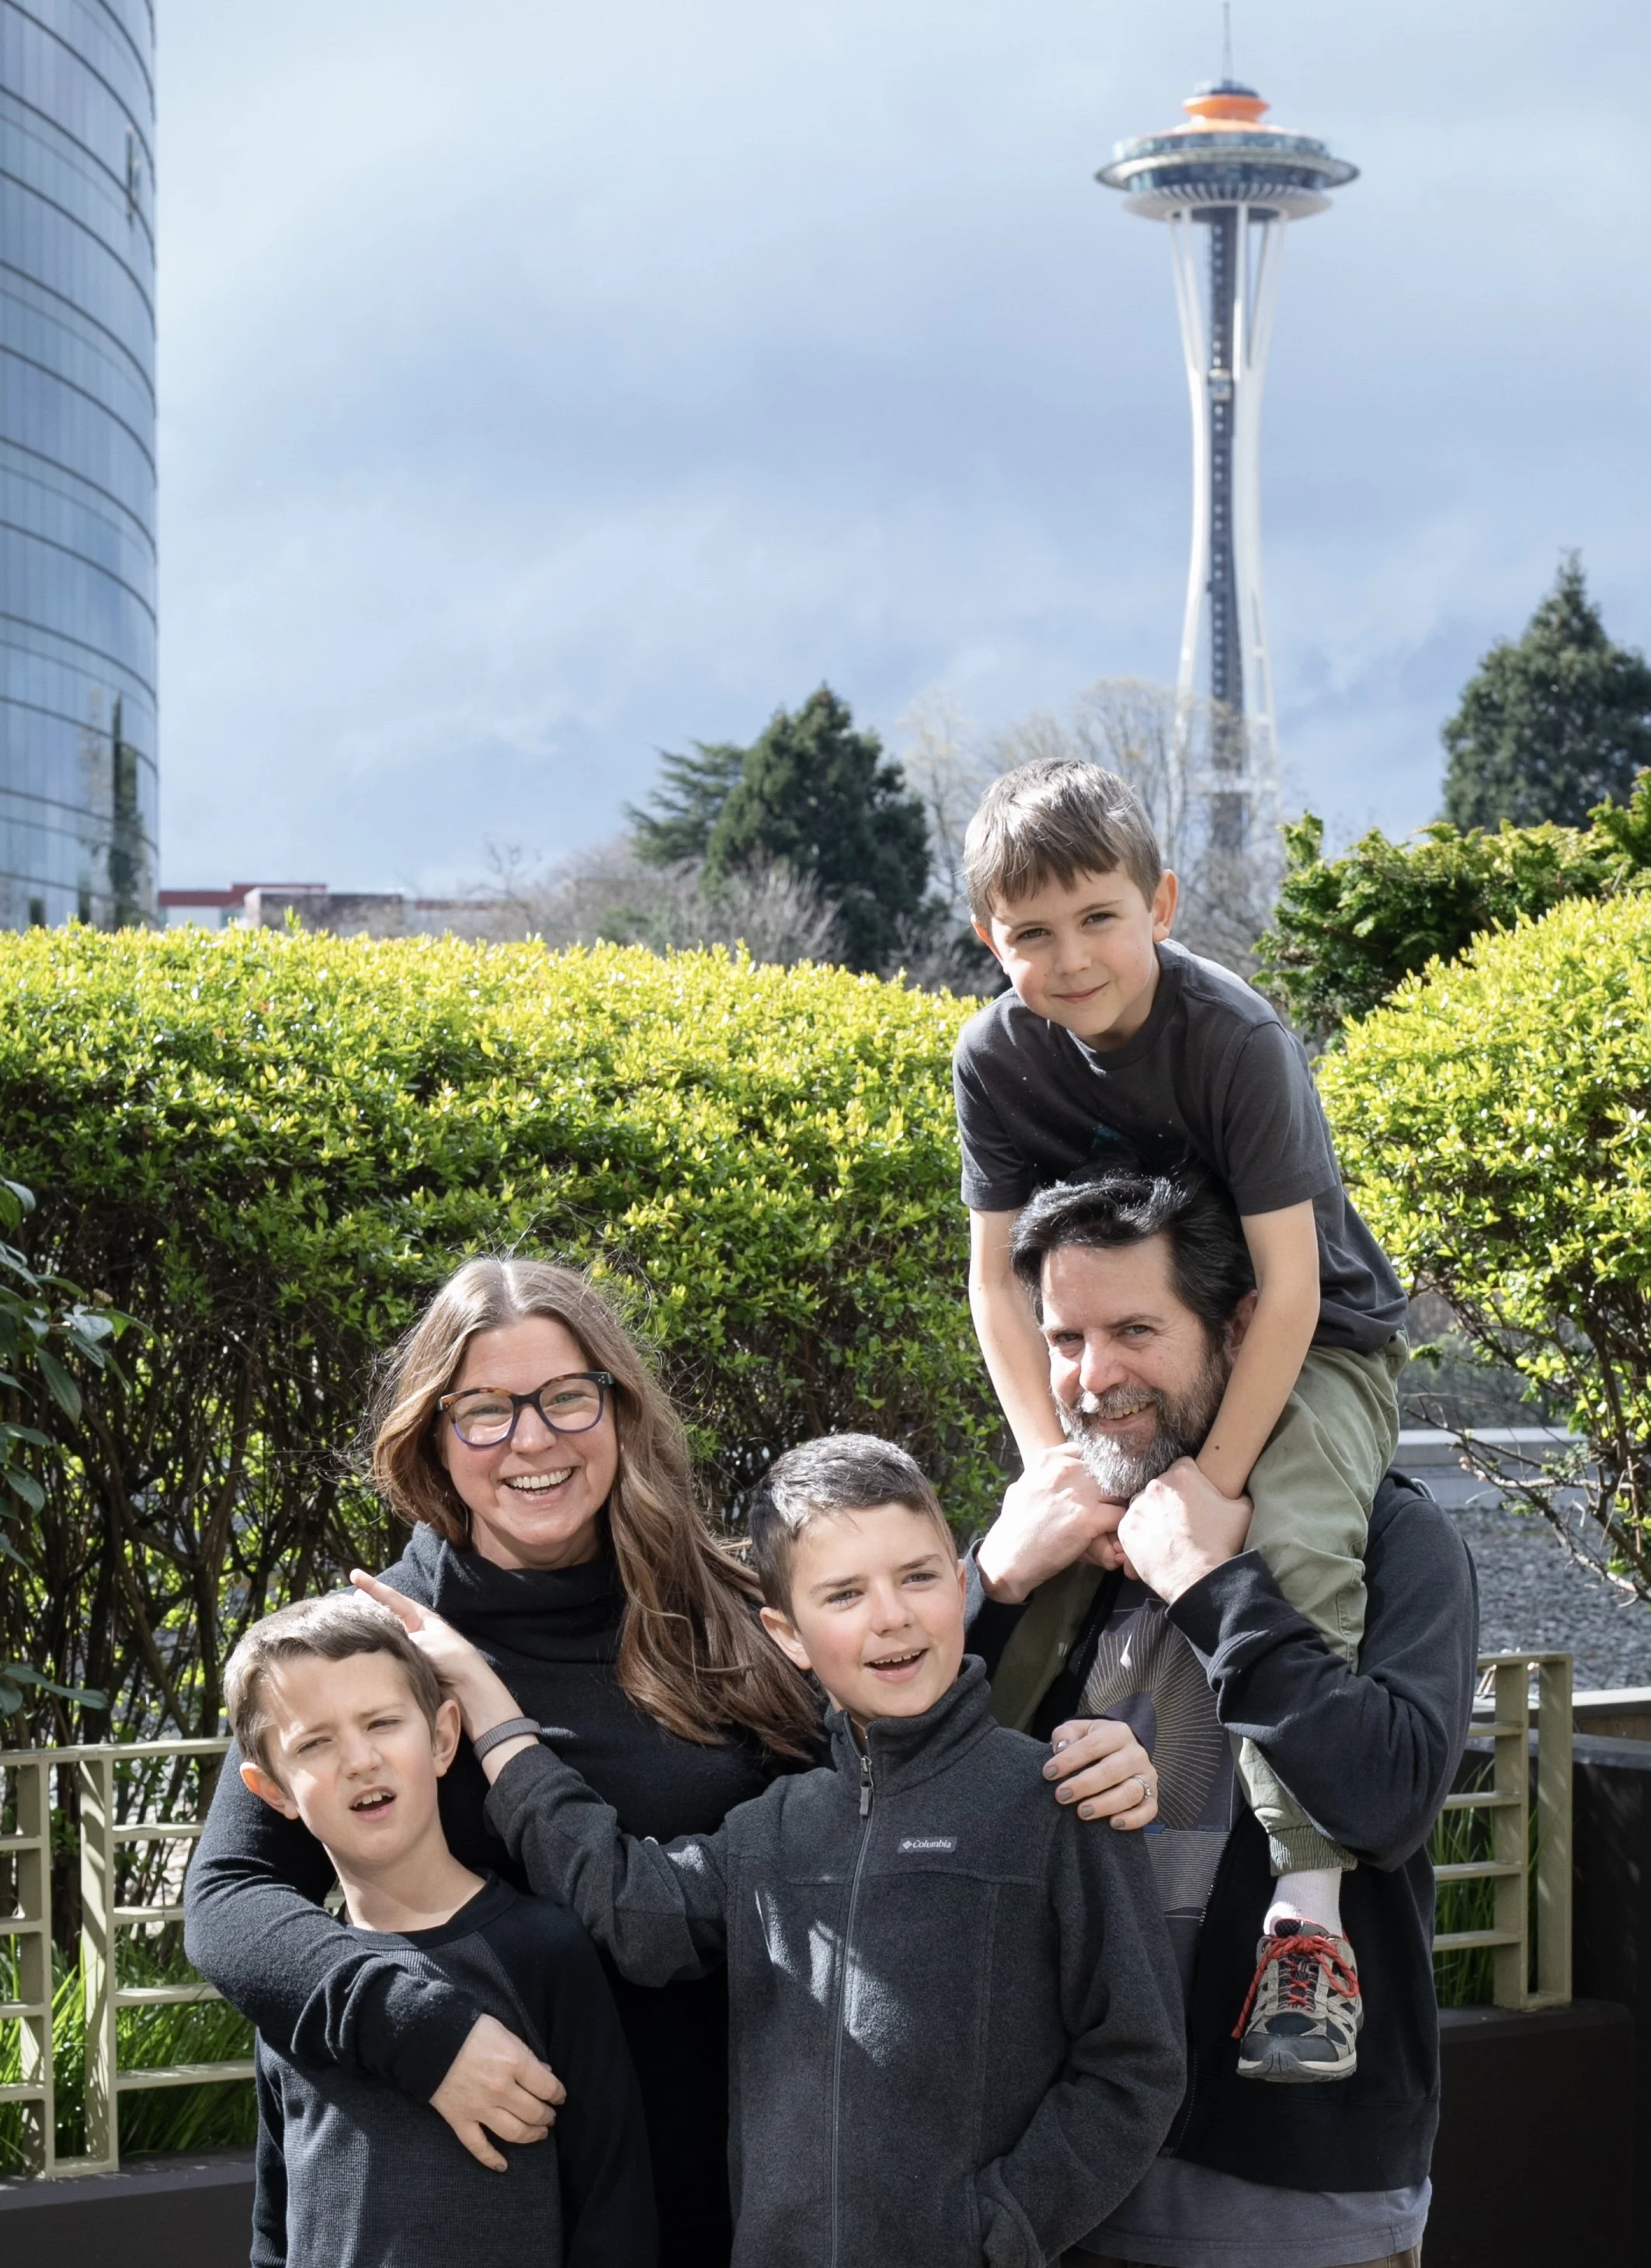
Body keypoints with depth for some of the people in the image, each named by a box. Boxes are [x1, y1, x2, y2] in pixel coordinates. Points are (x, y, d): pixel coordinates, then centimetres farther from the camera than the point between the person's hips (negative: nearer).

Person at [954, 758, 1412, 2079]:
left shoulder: (1235, 1038, -26)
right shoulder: (998, 1059, -11)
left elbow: (1288, 1292, -26)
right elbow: (1001, 1280, -7)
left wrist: (1208, 1487, -29)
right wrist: (1055, 1468, -20)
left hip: (1315, 1343, -5)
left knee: (1295, 1548, -30)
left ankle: (1307, 1908, -32)